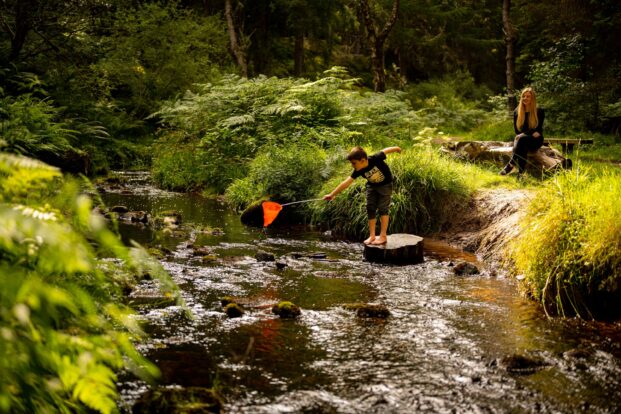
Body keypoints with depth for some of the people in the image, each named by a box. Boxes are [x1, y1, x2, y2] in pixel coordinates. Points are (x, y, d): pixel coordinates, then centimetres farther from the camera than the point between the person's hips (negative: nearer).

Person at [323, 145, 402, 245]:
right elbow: (346, 183, -23)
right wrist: (332, 194, -27)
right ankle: (372, 236, 10)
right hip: (372, 185, 4)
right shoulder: (358, 171, -22)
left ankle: (383, 236, -3)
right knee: (370, 208, 2)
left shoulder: (375, 159, -34)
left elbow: (385, 151, -17)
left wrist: (396, 149, 3)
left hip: (385, 185, -4)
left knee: (383, 209, -7)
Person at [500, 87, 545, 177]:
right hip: (522, 141, 2)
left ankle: (511, 164, -51)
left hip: (535, 141, -2)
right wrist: (531, 133, -11)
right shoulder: (517, 112, 8)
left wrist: (523, 134, -21)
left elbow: (538, 129, -6)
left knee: (521, 139, -37)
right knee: (523, 147, -38)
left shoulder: (539, 111, 0)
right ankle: (520, 173, -54)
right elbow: (516, 131, 6)